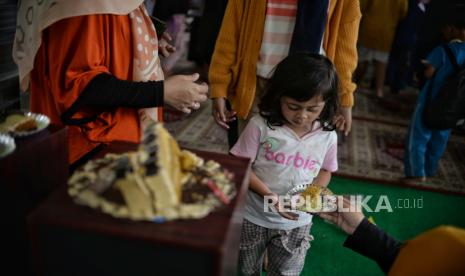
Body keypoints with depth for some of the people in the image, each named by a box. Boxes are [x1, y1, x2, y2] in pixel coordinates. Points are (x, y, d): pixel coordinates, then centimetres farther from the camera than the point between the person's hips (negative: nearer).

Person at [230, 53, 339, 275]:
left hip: (296, 223, 2)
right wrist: (267, 194, -27)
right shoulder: (261, 126, -19)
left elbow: (325, 171, 6)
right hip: (254, 217, -1)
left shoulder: (327, 135, -9)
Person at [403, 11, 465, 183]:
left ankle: (417, 173, 11)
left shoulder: (443, 51, -20)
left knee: (418, 137, 7)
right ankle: (430, 170, 34)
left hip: (431, 102, -6)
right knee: (439, 139, 19)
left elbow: (428, 73, -13)